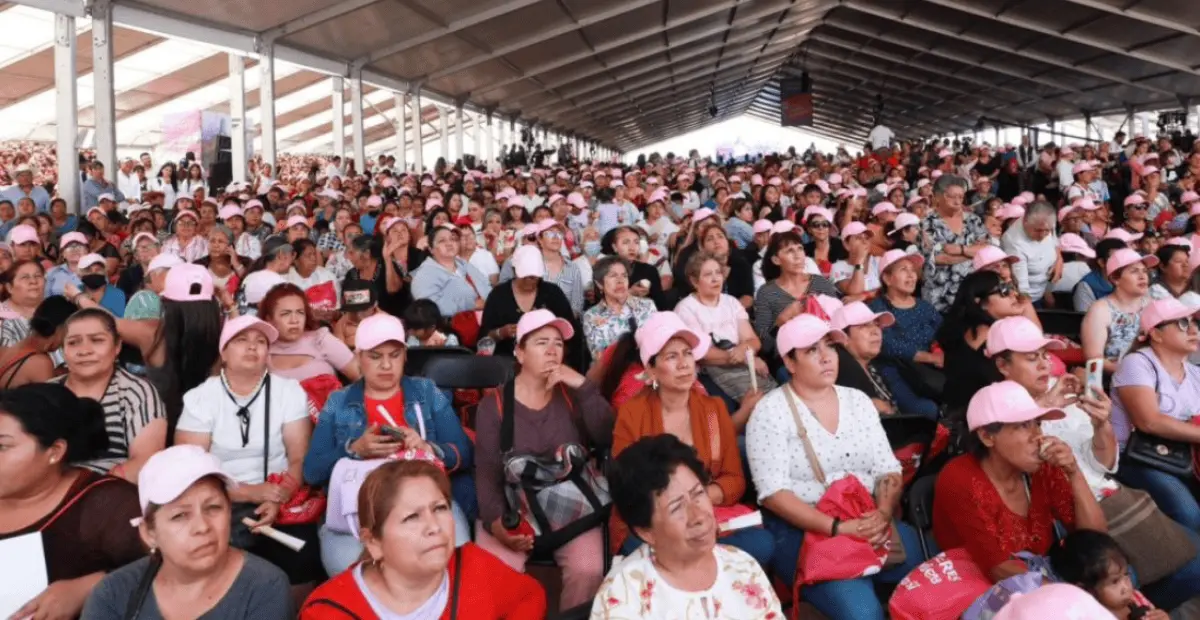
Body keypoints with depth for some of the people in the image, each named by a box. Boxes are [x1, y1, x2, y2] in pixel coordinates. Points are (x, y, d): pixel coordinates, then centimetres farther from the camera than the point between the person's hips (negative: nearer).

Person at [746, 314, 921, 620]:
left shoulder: (858, 400, 11)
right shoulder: (771, 411, -6)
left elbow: (888, 470, 8)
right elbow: (773, 493, -14)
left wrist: (884, 514, -13)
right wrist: (838, 527, -21)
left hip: (869, 523, 5)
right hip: (801, 529, -5)